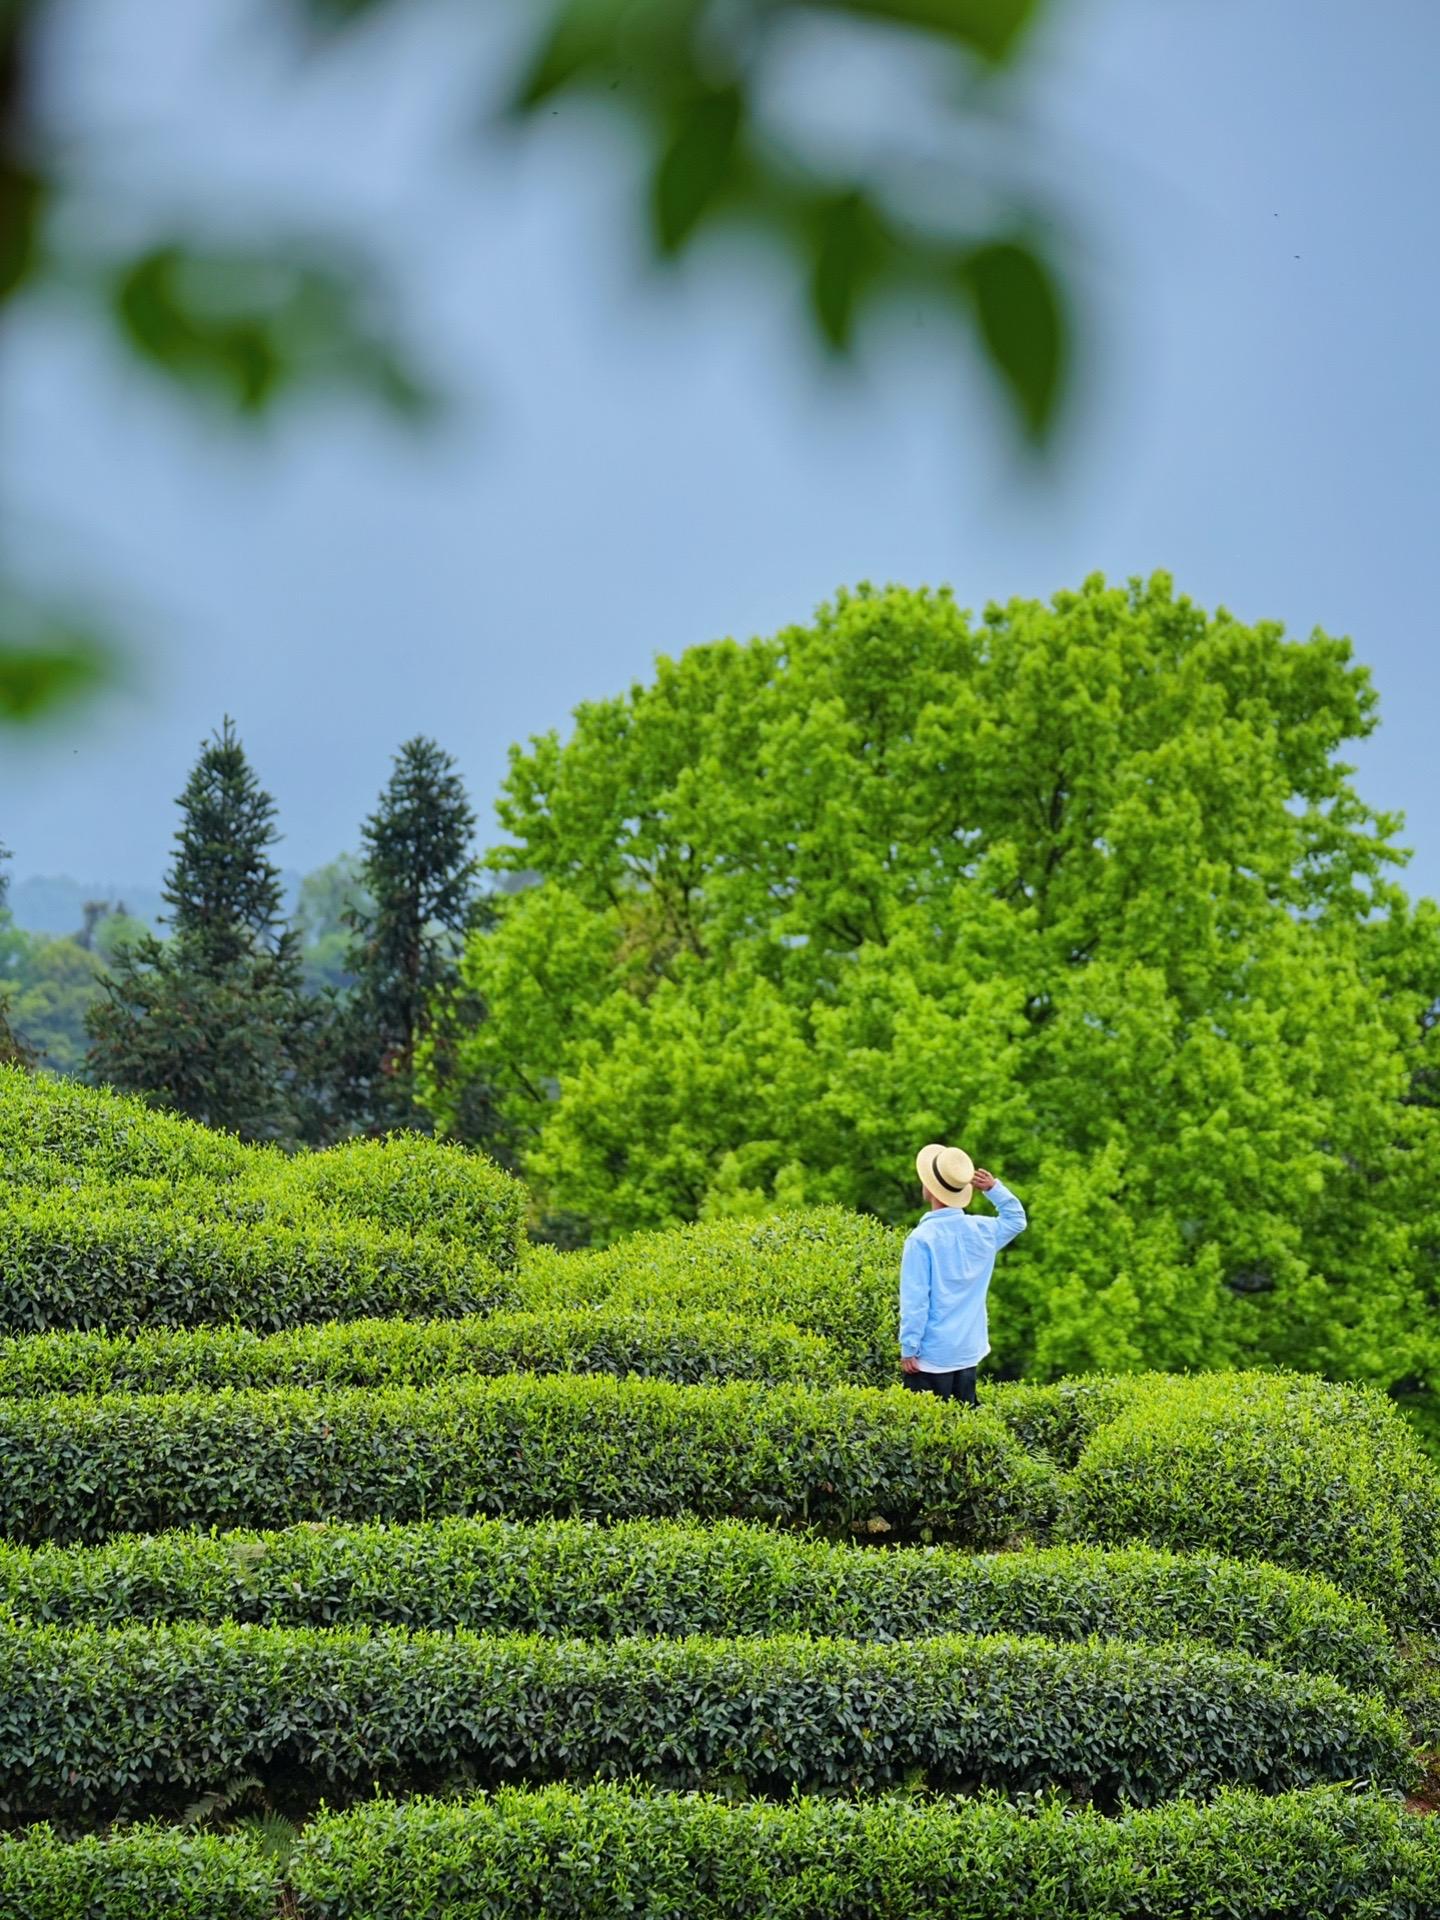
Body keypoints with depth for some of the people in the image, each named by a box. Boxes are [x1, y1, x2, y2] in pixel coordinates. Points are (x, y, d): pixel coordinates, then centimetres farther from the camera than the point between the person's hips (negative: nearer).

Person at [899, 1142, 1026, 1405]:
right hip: (969, 1353, 6)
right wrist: (994, 1188, 8)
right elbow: (1016, 1220, 23)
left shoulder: (922, 1238, -17)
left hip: (931, 1356, -6)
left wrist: (908, 1349, -10)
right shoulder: (982, 1231, 0)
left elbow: (915, 1301, -17)